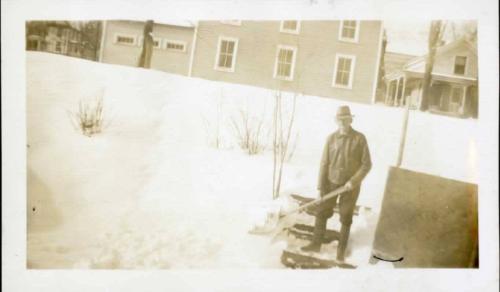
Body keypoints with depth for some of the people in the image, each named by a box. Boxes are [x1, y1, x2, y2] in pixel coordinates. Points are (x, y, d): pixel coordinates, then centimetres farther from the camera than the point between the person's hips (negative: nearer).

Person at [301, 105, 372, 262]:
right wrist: (321, 186, -4)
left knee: (346, 218, 10)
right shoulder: (331, 138, -5)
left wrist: (353, 181, -18)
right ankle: (316, 244, 24)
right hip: (331, 183, 2)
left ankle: (341, 249, 24)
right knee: (322, 213, 8)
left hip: (350, 186, -2)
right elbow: (324, 163, -2)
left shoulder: (359, 138, -11)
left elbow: (366, 164, -9)